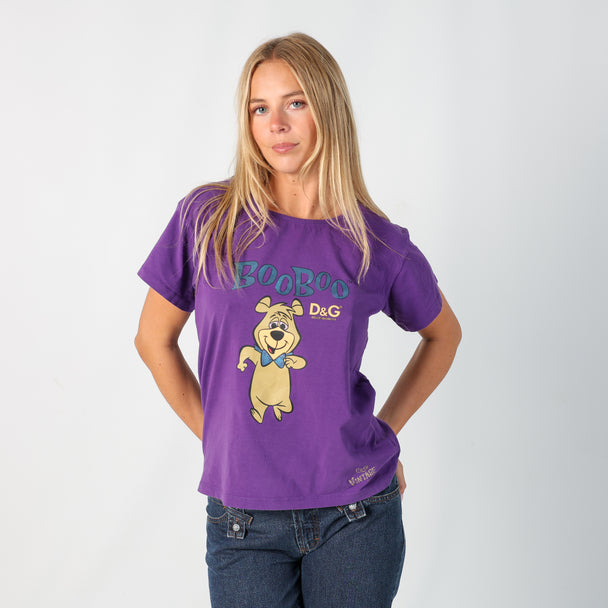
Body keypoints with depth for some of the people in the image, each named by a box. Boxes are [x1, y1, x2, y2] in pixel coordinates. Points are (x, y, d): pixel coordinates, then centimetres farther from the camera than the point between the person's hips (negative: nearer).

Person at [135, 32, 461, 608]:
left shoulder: (380, 245, -4)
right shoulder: (207, 219, -4)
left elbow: (443, 332, 14)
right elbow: (155, 338, 6)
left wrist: (385, 427, 5)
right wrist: (215, 434, 2)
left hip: (356, 510, 0)